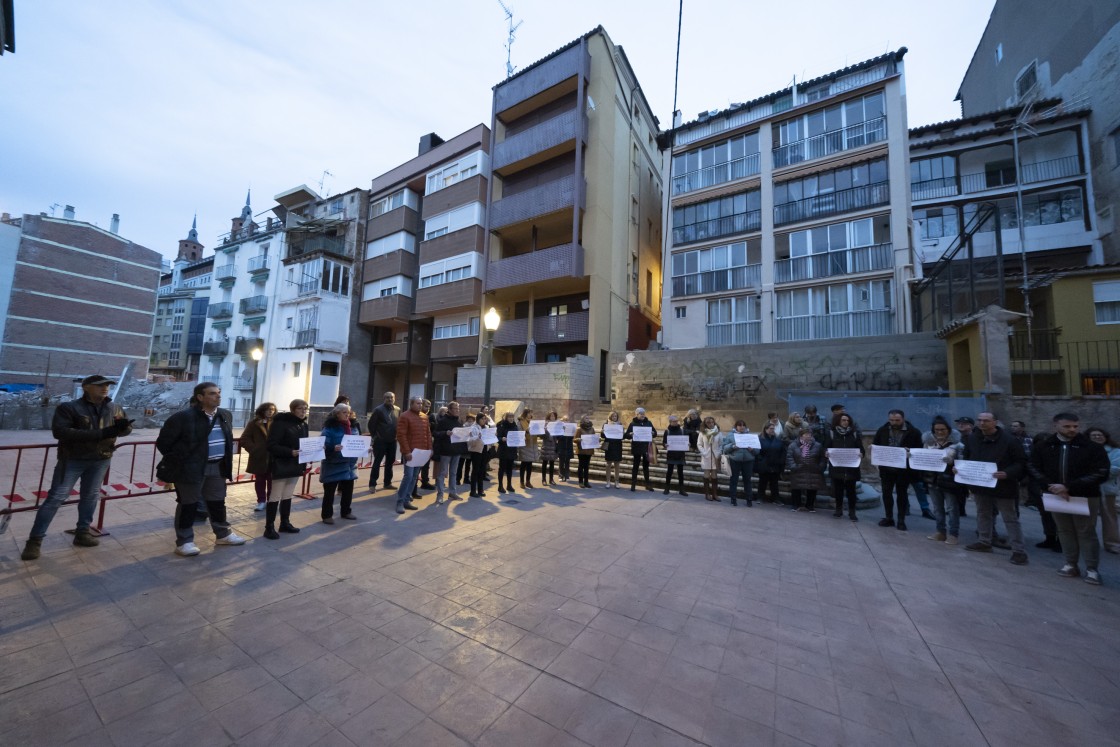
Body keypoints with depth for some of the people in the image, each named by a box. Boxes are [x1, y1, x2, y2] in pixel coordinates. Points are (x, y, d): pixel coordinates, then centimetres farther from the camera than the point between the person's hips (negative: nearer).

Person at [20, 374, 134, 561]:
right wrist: (99, 434, -28)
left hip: (101, 460, 4)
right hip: (72, 459, -4)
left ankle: (82, 532, 24)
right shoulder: (68, 407, -9)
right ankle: (35, 540, 11)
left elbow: (127, 427, 12)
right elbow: (59, 431, -20)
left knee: (91, 496, 12)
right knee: (56, 497, -1)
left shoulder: (114, 409, 5)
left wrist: (123, 426, -14)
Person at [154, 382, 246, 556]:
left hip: (217, 468, 6)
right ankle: (184, 541, 21)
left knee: (217, 502, 17)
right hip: (190, 468, -6)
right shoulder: (184, 417, -14)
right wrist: (177, 462, -6)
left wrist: (225, 461, 11)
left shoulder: (226, 415, 6)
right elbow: (163, 442, -8)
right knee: (188, 505, 6)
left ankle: (223, 534, 30)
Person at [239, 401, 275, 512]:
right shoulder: (254, 423, 0)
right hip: (259, 458, 0)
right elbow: (244, 439, -1)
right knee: (260, 481, 12)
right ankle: (261, 501, 24)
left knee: (271, 481, 7)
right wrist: (254, 449, -12)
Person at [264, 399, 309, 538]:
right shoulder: (280, 423, -15)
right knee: (275, 497, 2)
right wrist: (290, 452, -30)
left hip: (296, 465, 7)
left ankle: (285, 523, 27)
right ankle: (269, 527, 12)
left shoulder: (303, 425, 9)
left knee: (288, 496, 16)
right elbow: (271, 445, -19)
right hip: (281, 466, -7)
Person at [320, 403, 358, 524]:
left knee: (348, 489, 15)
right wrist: (333, 448, -35)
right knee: (329, 491, 6)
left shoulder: (352, 426, 7)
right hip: (333, 464, -6)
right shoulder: (330, 427, -12)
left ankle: (345, 512, 31)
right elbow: (324, 445, -18)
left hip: (349, 464, 6)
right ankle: (326, 515, 20)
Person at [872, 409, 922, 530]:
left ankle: (901, 521, 19)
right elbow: (874, 445, 9)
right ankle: (889, 518, 20)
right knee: (886, 493, 8)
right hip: (886, 468, 2)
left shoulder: (914, 432, -6)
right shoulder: (882, 430, 1)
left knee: (902, 494, 8)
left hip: (904, 469, -2)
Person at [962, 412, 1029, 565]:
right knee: (983, 515, 17)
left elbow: (1021, 463, -12)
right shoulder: (972, 438, 0)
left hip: (1003, 486, -5)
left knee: (1011, 519, 4)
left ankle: (1019, 551, 12)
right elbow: (965, 457, 12)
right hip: (980, 485, 5)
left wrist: (1007, 473, -28)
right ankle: (984, 542, 31)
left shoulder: (1009, 440, -14)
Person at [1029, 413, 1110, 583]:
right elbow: (1035, 469, 1)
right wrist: (1053, 487, -14)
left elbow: (1101, 473, -11)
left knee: (1086, 533, 5)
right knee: (1065, 531, 11)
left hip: (1085, 497, -2)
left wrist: (1068, 487, -19)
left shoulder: (1093, 448, -6)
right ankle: (1071, 564, 22)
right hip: (1056, 495, 2)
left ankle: (1092, 569, 16)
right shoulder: (1042, 447, 0)